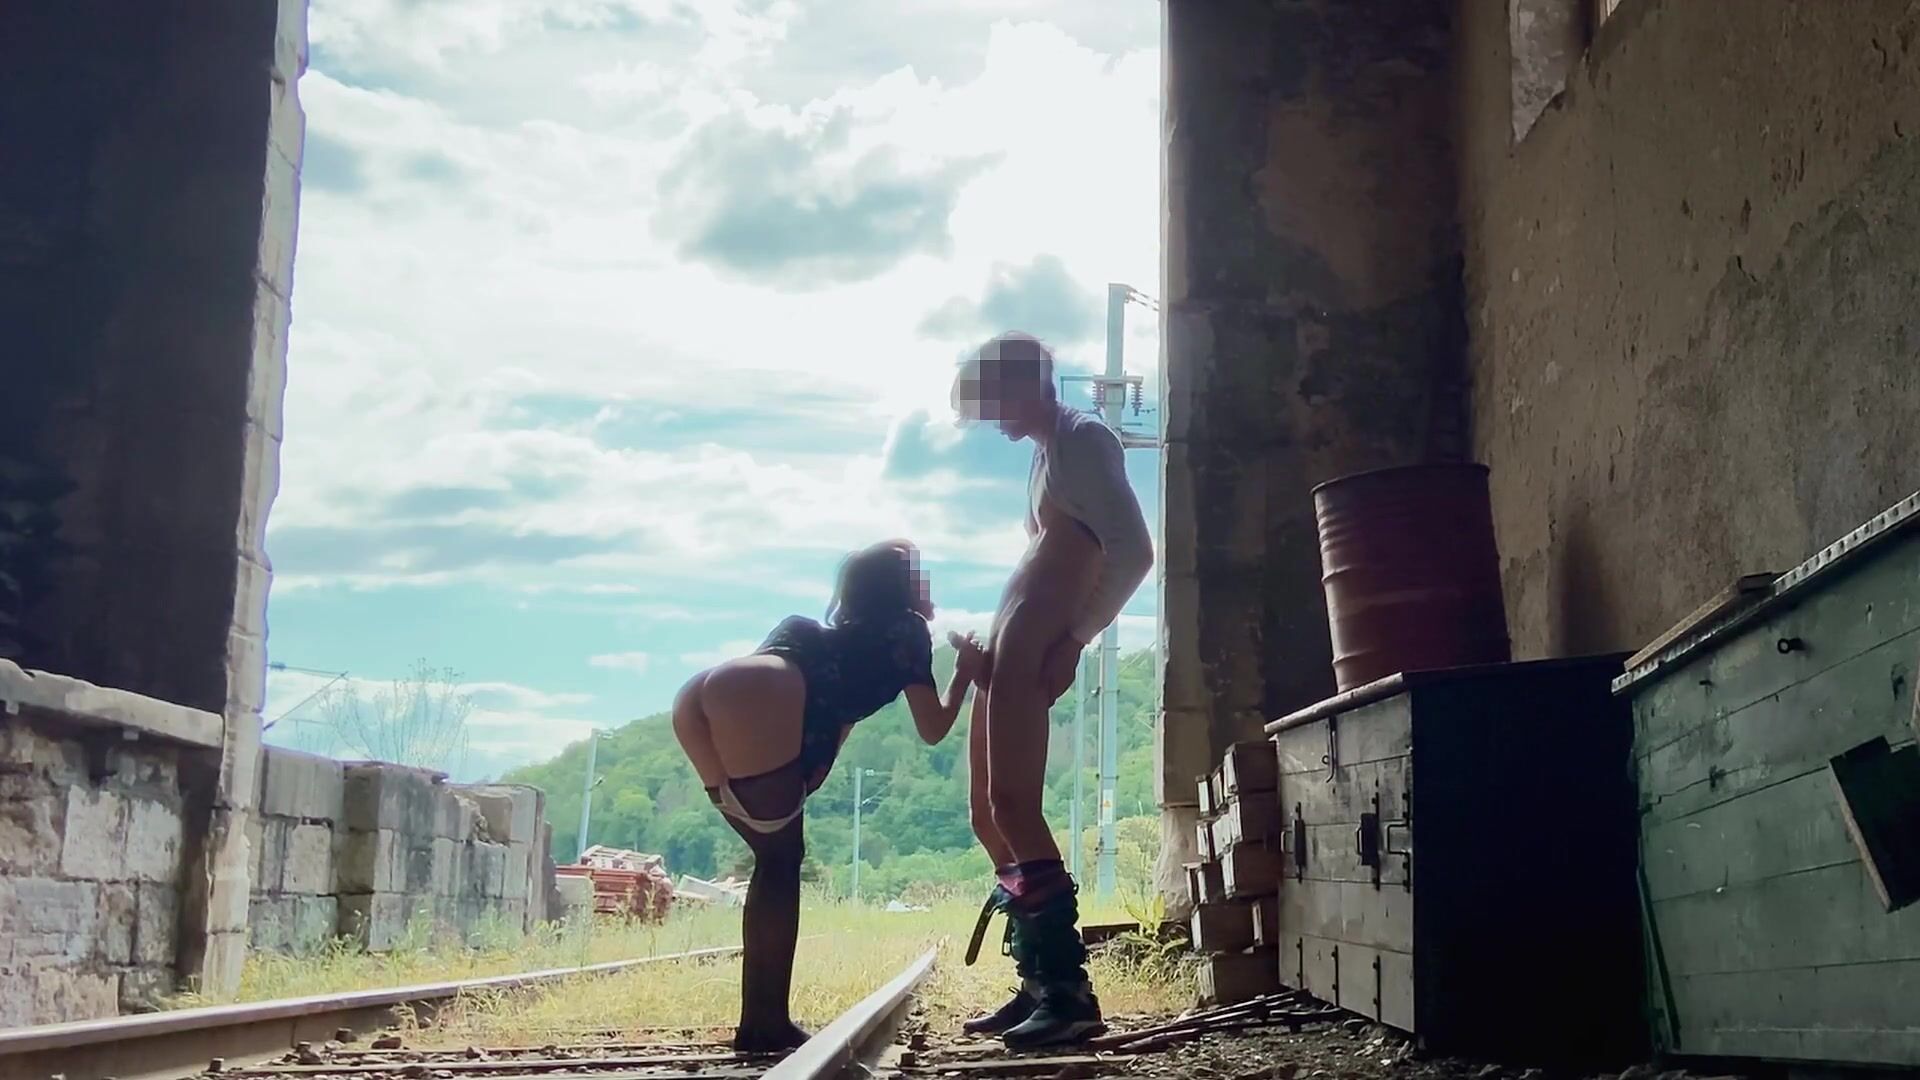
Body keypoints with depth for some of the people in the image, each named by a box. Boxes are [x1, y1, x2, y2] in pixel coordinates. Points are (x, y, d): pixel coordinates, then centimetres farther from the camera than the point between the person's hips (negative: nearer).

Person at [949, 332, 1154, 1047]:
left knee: (1013, 809, -16)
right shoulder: (1048, 452, 21)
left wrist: (1075, 639, -19)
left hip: (1032, 657, -10)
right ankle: (1038, 984, 16)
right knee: (991, 819, 10)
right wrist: (990, 649, 15)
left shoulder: (1082, 440, -6)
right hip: (1006, 657, 10)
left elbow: (1134, 552, -15)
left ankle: (1069, 992, -15)